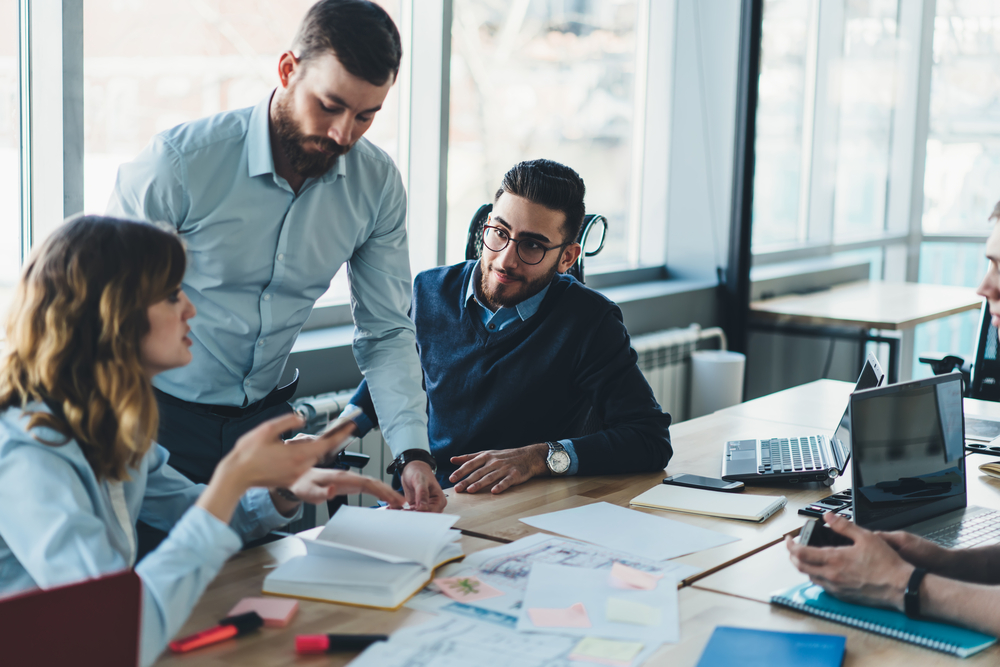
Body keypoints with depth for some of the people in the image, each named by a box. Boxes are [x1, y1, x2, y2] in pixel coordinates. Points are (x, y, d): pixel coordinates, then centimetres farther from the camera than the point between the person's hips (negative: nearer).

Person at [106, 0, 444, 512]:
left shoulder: (377, 183, -7)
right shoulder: (181, 162, -20)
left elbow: (386, 333, -2)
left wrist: (412, 454, -15)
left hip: (264, 414, 4)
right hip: (158, 416, -4)